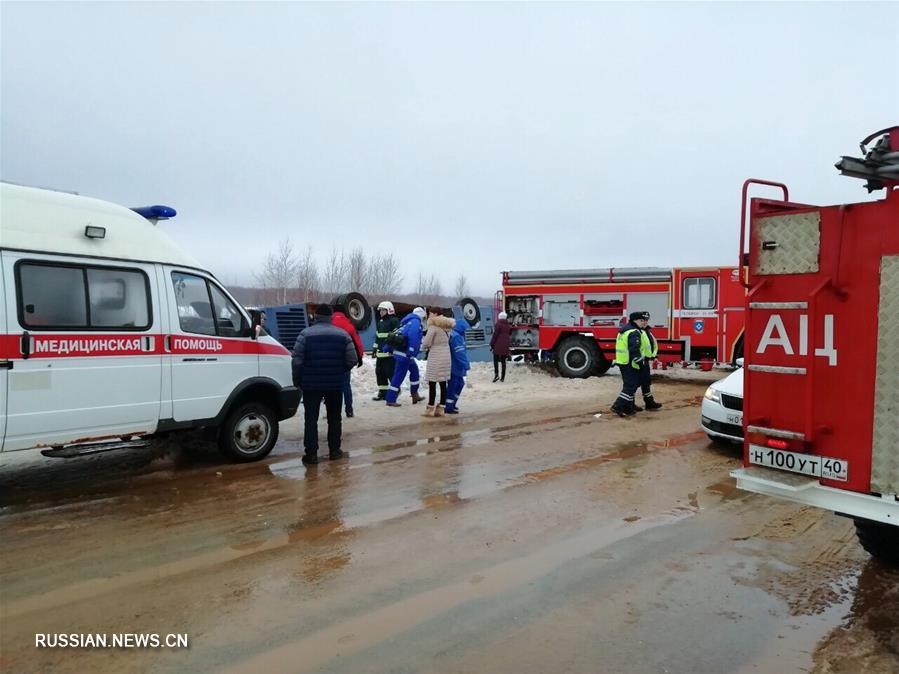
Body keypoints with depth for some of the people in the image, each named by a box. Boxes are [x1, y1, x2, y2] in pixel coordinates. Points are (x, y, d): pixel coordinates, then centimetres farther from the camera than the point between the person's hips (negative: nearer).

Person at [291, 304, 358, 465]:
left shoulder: (306, 334, -6)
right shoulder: (342, 334, 0)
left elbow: (297, 360, -9)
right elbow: (352, 360, -2)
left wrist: (297, 381, 4)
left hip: (311, 384, -2)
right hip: (335, 384, 2)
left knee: (311, 419, 3)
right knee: (334, 418, 14)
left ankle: (311, 453, 1)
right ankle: (334, 450, 18)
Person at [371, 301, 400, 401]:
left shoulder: (394, 321, -7)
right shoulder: (380, 322, 21)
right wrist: (374, 349, 23)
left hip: (390, 353, -9)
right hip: (380, 353, 9)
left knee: (390, 372, -8)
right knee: (379, 372, 9)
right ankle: (382, 392, 17)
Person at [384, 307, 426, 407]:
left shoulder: (408, 321, 20)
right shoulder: (415, 322, -8)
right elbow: (413, 336, -24)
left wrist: (391, 349, 22)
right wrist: (411, 352, -28)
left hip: (400, 352, 10)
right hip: (405, 354, -10)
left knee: (414, 370, 22)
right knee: (399, 376, -7)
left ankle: (415, 395, 29)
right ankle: (390, 400, -4)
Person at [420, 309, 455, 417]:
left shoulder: (433, 325, -10)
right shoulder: (447, 326, 11)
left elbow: (426, 342, -12)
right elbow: (447, 340, 13)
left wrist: (423, 348, 9)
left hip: (435, 356, -7)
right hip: (446, 356, 7)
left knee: (432, 383, -2)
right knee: (443, 383, 7)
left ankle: (430, 409, 1)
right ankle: (440, 408, 9)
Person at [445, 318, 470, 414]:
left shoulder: (455, 335, 15)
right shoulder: (456, 337, -19)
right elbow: (460, 353, -24)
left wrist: (465, 364, 21)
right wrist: (466, 365, -22)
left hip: (456, 366, 11)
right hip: (455, 366, -11)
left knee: (460, 383, 18)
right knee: (453, 385, -5)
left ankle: (452, 403, 26)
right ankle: (448, 407, -1)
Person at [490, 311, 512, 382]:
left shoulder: (498, 324, -6)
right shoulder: (508, 326, 11)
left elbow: (495, 335, -9)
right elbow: (509, 336, 16)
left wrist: (491, 344, -5)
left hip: (498, 345, -5)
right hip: (505, 346, 5)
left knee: (496, 360, -1)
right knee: (503, 361, 8)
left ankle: (496, 374, -17)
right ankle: (502, 377, 7)